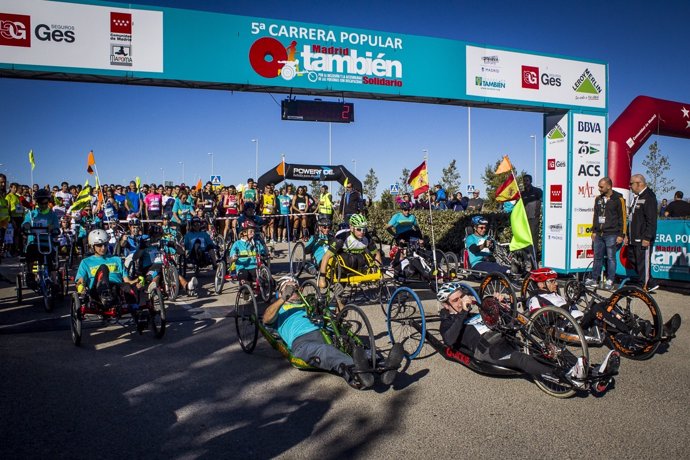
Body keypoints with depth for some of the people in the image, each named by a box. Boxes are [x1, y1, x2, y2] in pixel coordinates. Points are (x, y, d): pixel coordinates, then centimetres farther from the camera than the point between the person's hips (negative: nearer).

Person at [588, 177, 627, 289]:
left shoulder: (618, 199, -5)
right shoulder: (598, 199, 12)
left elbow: (622, 218, -6)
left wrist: (621, 235, -9)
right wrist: (594, 231, 15)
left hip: (611, 235, -5)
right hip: (599, 234, 5)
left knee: (611, 258, 0)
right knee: (597, 257, 9)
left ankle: (610, 280, 7)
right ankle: (594, 279, 14)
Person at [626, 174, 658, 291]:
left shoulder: (649, 197, -13)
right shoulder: (637, 197, 18)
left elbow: (651, 220, -19)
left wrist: (647, 237, -22)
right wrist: (627, 235, 23)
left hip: (643, 239, -10)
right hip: (634, 238, 10)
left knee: (643, 263, -4)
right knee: (632, 259, 13)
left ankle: (644, 287, 4)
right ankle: (650, 283, 22)